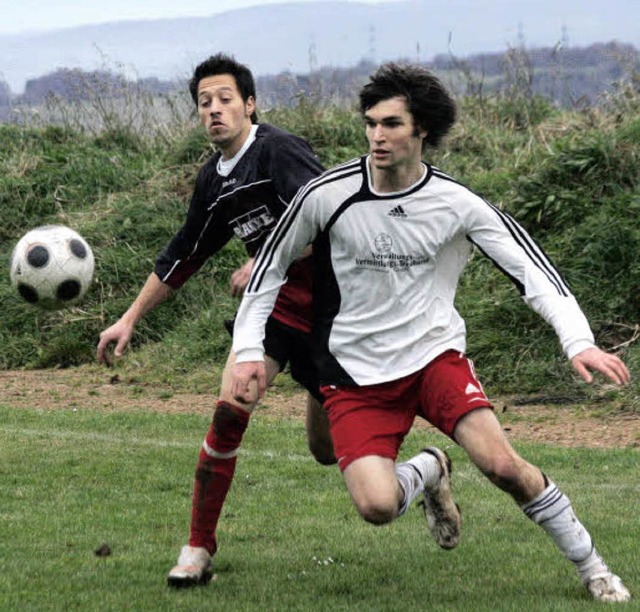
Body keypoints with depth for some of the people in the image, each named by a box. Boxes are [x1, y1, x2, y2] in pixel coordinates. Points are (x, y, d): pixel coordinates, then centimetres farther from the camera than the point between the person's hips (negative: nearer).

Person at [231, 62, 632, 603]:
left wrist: (579, 342, -21)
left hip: (435, 352, 0)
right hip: (357, 372, 0)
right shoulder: (327, 197, -11)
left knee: (503, 465, -21)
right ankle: (428, 472, 18)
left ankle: (590, 566, 2)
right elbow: (270, 267, 4)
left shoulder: (457, 204, -10)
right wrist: (249, 349, -3)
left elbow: (531, 269, -8)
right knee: (376, 505, -20)